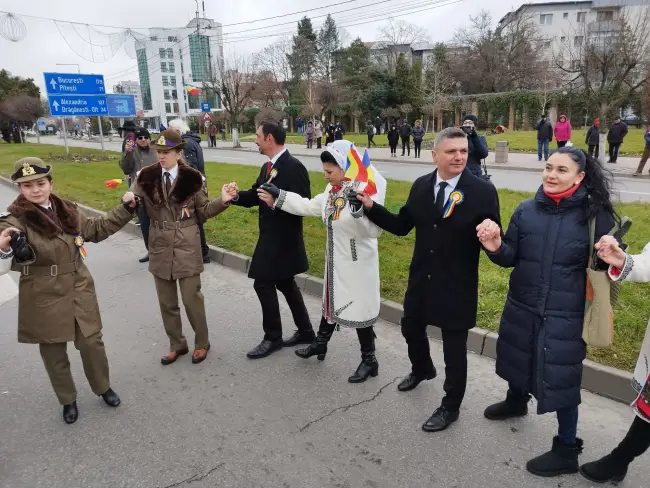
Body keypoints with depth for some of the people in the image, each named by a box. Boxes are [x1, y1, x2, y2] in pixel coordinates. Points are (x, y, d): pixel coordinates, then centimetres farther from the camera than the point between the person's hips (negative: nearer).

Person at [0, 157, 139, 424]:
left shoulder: (67, 211, 0)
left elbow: (96, 229, 15)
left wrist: (126, 209, 10)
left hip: (79, 291, 3)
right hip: (44, 299, -3)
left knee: (91, 343, 12)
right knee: (53, 352, 14)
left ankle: (103, 387, 37)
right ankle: (68, 400, 37)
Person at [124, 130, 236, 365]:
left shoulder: (192, 178, -6)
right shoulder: (147, 177, -1)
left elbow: (203, 211, 0)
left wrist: (222, 201, -17)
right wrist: (129, 199, -22)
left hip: (187, 248, -3)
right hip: (160, 248, 3)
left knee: (192, 299, 4)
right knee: (167, 302, 14)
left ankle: (201, 343, 27)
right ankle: (176, 344, 34)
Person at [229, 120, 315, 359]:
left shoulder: (294, 167, -17)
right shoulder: (267, 167, 11)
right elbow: (255, 196, 9)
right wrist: (237, 195, -9)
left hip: (283, 239, -9)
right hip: (271, 237, 9)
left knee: (263, 283, -4)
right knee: (285, 284, 16)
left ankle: (273, 337, 14)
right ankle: (305, 331, 30)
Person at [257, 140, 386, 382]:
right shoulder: (332, 190, 4)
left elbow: (375, 229, -28)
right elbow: (310, 206, 10)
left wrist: (359, 209, -45)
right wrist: (278, 197, 8)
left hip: (357, 263, -8)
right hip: (336, 260, 8)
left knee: (359, 309, 4)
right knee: (331, 301, 24)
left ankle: (369, 360, 24)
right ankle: (320, 342, 45)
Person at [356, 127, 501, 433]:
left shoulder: (482, 191, -14)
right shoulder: (421, 186, 1)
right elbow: (401, 226, 5)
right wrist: (371, 207, -5)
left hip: (456, 285, -5)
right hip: (421, 279, 5)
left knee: (454, 348, 10)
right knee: (411, 328, 23)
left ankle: (450, 406, 33)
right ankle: (422, 369, 56)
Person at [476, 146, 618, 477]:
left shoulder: (595, 216, -12)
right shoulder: (526, 210, -4)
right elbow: (511, 258, -1)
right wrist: (496, 247, -22)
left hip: (565, 315, -4)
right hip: (521, 308, 4)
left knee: (560, 379, 6)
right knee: (518, 361, 24)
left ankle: (567, 450, 29)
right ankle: (516, 401, 56)